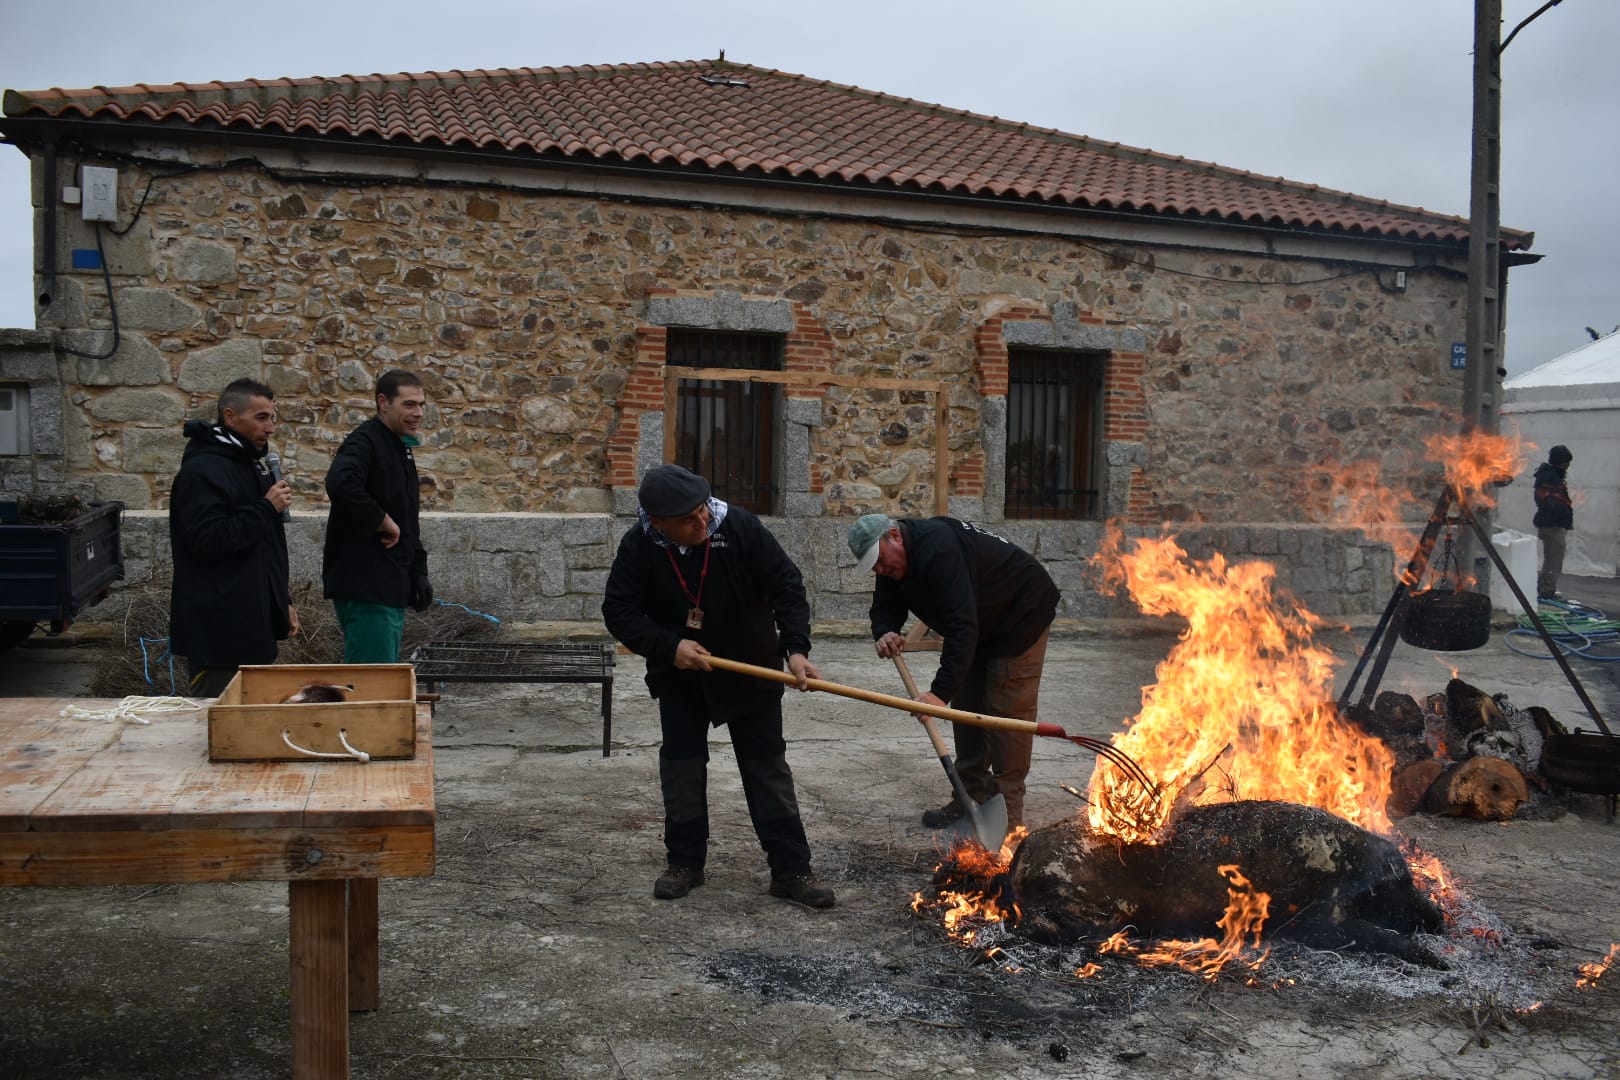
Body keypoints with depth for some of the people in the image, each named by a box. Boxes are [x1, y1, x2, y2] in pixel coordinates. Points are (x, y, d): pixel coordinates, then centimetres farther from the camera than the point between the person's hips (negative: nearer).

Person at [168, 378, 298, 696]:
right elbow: (207, 541, -25)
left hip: (255, 625, 9)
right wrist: (266, 508, -19)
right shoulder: (201, 471, -13)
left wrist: (281, 602, 21)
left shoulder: (251, 465, 17)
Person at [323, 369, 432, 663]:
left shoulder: (401, 450, 18)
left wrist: (419, 573, 16)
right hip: (365, 586, -10)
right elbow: (340, 484, -35)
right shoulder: (365, 442, -12)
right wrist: (382, 520, -23)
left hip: (391, 588, 10)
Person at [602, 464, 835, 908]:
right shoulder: (639, 546, -18)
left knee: (767, 765, 2)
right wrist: (669, 646, -27)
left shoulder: (740, 527, -23)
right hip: (679, 675, 2)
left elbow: (786, 586, -18)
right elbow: (619, 610, -14)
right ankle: (685, 861, 24)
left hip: (749, 670, -1)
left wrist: (795, 647, -30)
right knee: (681, 766, 8)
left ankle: (791, 868, 8)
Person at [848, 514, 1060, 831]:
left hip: (1023, 617, -10)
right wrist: (884, 632, -23)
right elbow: (885, 605, 2)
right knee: (966, 705, 9)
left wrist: (941, 691, -44)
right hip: (982, 627, 10)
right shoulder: (894, 558, -5)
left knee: (1008, 710, -10)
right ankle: (973, 798, 18)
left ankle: (1007, 813, -4)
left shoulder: (938, 549, -35)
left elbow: (962, 625, -40)